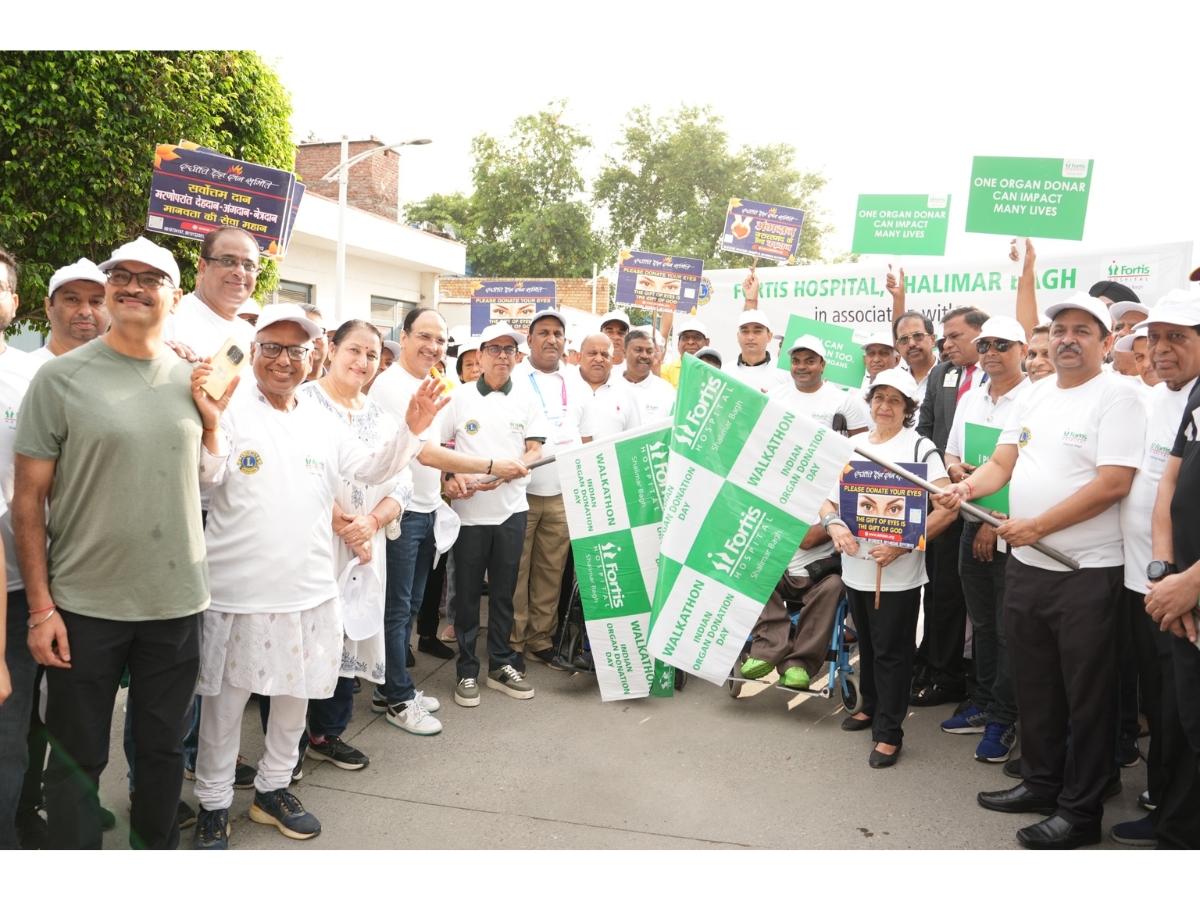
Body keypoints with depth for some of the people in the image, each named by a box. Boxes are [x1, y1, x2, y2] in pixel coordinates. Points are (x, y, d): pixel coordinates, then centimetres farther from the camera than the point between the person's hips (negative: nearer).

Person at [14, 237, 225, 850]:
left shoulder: (194, 381, 5)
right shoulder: (61, 377, -5)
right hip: (84, 606, -3)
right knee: (78, 757, 11)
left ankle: (157, 850, 36)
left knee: (163, 746, 16)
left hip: (177, 601, 3)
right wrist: (40, 605, -9)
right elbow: (29, 497, -5)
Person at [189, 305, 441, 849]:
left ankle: (273, 787, 38)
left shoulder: (322, 420, 8)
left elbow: (374, 469, 10)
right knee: (225, 698, 9)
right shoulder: (231, 410, -7)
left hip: (310, 588, 5)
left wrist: (412, 429, -5)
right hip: (239, 588, -5)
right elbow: (208, 476, -18)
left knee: (295, 694, 18)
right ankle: (214, 805, 28)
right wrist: (210, 423, -36)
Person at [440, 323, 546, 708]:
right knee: (467, 592, 6)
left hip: (511, 507, 1)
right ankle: (467, 670, 18)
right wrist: (453, 477, -16)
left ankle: (501, 665, 23)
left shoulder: (527, 400, 6)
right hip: (469, 509, -1)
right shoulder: (459, 398, 2)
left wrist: (501, 473, -17)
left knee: (504, 590, 10)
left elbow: (535, 452, 0)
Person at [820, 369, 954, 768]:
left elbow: (946, 509, -13)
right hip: (855, 566, 5)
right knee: (867, 644, 19)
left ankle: (889, 731, 14)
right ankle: (871, 706, 38)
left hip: (898, 572, -5)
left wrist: (902, 544, -22)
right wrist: (833, 524, -12)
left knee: (891, 651, 2)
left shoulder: (920, 448, -7)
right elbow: (829, 500, 11)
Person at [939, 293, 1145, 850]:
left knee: (1087, 696, 6)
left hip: (1087, 572, -7)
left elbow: (1113, 484, -19)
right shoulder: (1033, 397, 11)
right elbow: (1002, 463, 9)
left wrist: (1036, 525, -20)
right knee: (1033, 684, 18)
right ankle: (1040, 782, 35)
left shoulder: (1116, 396, -10)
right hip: (1025, 563, 7)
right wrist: (967, 487, -12)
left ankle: (1080, 810, 19)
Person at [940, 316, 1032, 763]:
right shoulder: (969, 399, 11)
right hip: (973, 524, 7)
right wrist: (954, 467, -5)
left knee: (1009, 630, 3)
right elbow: (952, 453, 20)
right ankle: (983, 704, 29)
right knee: (982, 623, 16)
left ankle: (1003, 719, 14)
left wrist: (997, 523, -14)